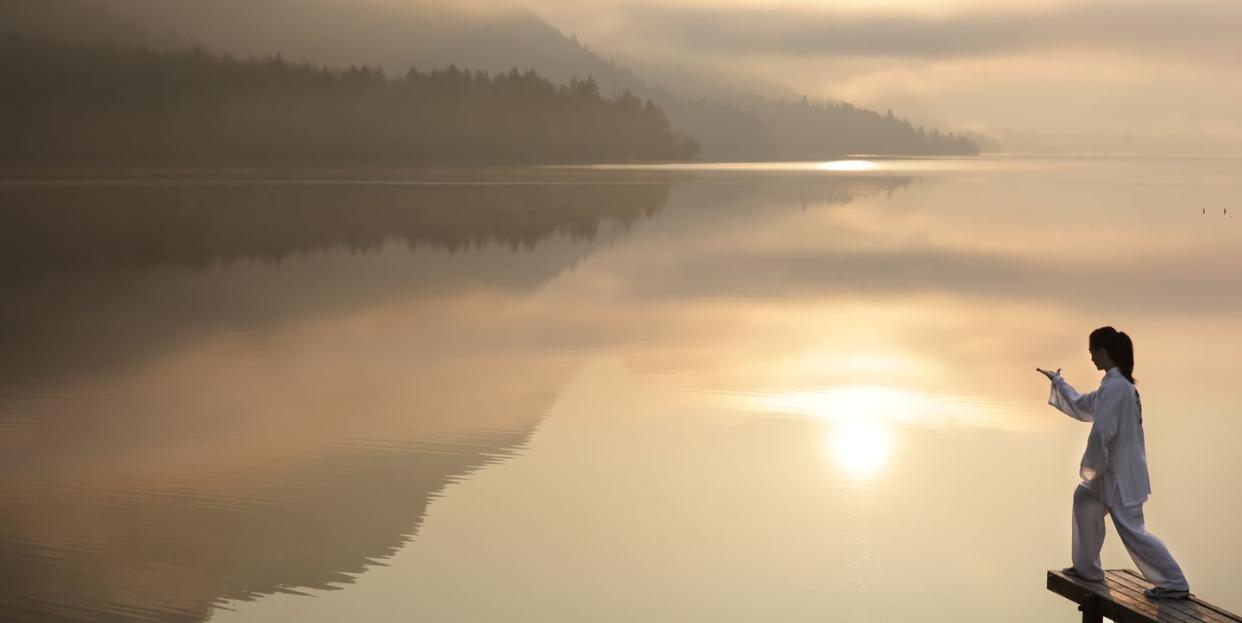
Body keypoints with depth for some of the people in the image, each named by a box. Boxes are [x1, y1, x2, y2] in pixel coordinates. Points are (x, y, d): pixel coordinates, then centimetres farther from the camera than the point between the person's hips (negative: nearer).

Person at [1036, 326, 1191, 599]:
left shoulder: (1115, 386, -21)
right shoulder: (1116, 384, 11)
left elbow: (1102, 431, -23)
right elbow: (1082, 406, 26)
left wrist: (1090, 468, -12)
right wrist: (1057, 381, 34)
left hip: (1121, 471, -10)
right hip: (1115, 468, 10)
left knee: (1131, 529, -8)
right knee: (1084, 499, 24)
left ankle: (1175, 583, -4)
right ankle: (1087, 568, 28)